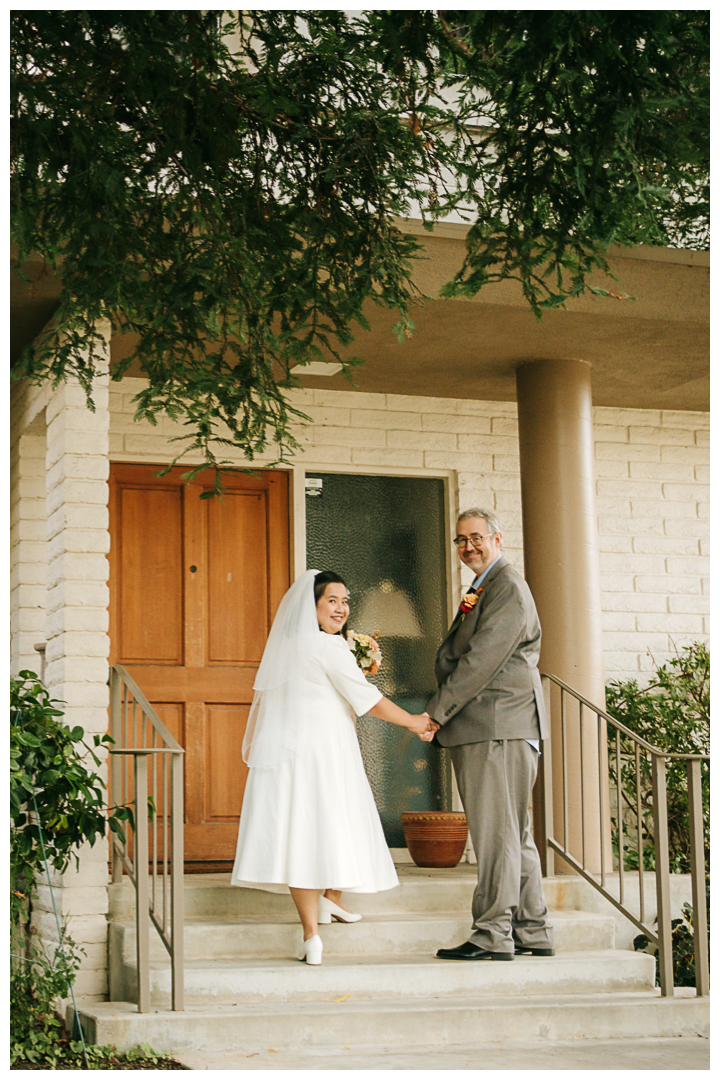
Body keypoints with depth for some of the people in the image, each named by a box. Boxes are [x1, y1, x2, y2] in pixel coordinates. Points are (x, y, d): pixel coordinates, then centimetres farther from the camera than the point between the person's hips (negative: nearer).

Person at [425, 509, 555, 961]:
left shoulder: (507, 588, -9)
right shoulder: (481, 590, 24)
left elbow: (482, 661, -17)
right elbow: (455, 658, 23)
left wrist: (434, 713, -15)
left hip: (500, 728, -11)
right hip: (485, 731, 11)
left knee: (497, 833, -8)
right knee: (514, 834, 12)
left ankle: (493, 935, -6)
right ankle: (533, 932, 18)